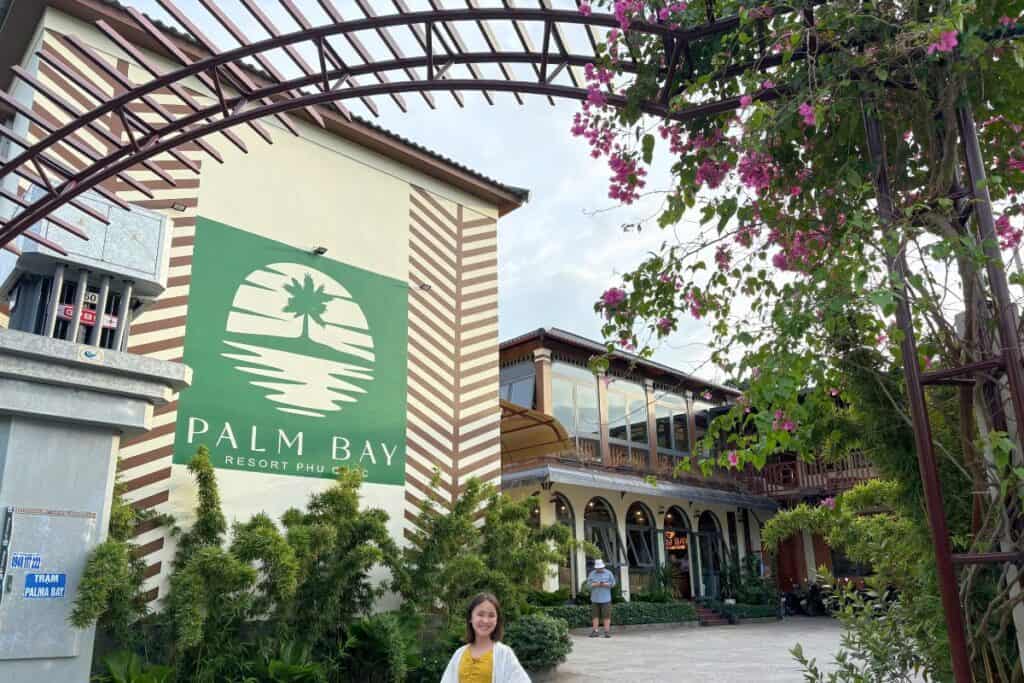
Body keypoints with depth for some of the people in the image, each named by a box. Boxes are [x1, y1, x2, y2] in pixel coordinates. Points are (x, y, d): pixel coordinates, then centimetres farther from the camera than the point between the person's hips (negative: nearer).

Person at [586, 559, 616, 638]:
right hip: (595, 599, 2)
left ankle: (607, 632, 0)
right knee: (595, 615, 3)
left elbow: (613, 584, 2)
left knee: (606, 616, -4)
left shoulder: (608, 573, 4)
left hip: (605, 598, -2)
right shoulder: (592, 574, 7)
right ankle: (595, 631, 7)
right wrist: (596, 584, -15)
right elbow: (588, 584, 2)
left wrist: (605, 584, -14)